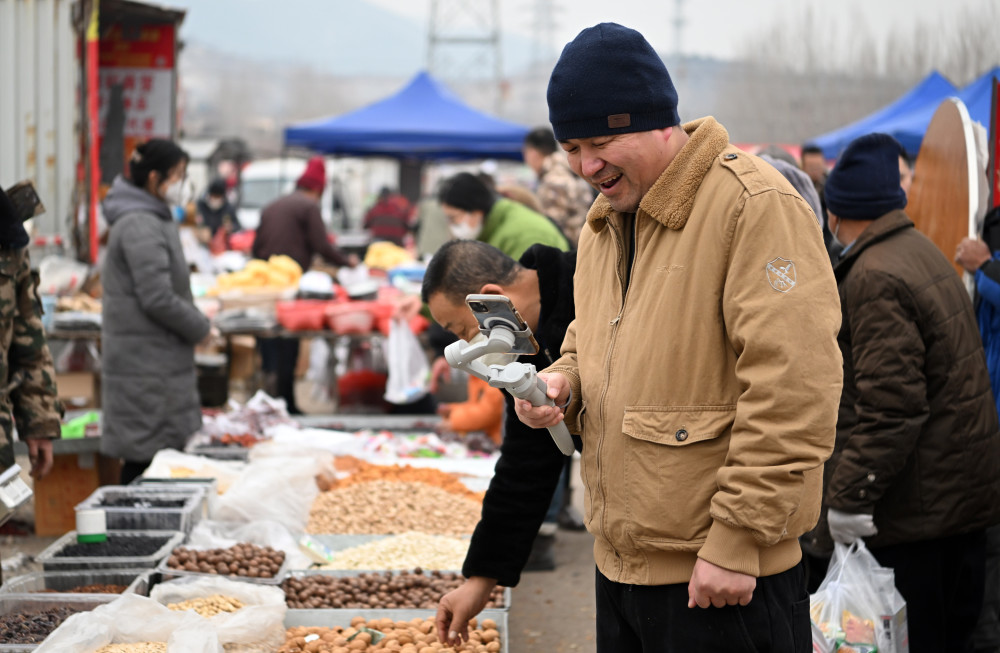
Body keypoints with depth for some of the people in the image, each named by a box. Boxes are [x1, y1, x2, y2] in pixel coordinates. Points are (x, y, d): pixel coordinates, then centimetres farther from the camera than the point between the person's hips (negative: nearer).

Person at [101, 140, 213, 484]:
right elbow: (157, 299, -20)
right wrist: (201, 328, -8)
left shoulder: (155, 218, 17)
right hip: (145, 363, -10)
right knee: (144, 456, -7)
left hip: (159, 359, 10)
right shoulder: (140, 225, -16)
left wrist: (196, 319, 12)